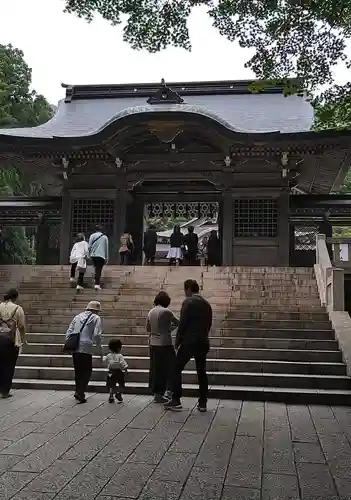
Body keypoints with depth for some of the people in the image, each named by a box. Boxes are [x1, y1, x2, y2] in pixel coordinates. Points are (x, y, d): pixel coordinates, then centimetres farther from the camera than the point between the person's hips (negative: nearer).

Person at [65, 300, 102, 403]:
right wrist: (100, 350, -1)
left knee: (78, 371, 18)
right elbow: (97, 335, -8)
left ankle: (79, 392, 27)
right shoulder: (96, 318, 3)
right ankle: (80, 393, -5)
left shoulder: (78, 316, 18)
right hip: (86, 348, -5)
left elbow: (68, 333, 14)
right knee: (87, 372, 5)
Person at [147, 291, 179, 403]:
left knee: (155, 369, 11)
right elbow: (178, 323, -3)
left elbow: (148, 328, 16)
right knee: (169, 368, 5)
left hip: (153, 344, 7)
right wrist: (170, 326, 15)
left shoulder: (151, 312, 6)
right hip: (165, 344, -6)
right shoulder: (166, 312, -13)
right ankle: (169, 390, 4)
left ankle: (156, 393, 16)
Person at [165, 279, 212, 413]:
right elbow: (209, 324, 12)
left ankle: (175, 401, 2)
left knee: (177, 369, 3)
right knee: (202, 372, 10)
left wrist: (178, 341, -4)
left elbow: (182, 323, -13)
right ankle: (203, 403, 12)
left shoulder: (188, 302, -10)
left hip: (189, 342, -7)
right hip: (203, 343, 7)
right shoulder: (207, 304, 10)